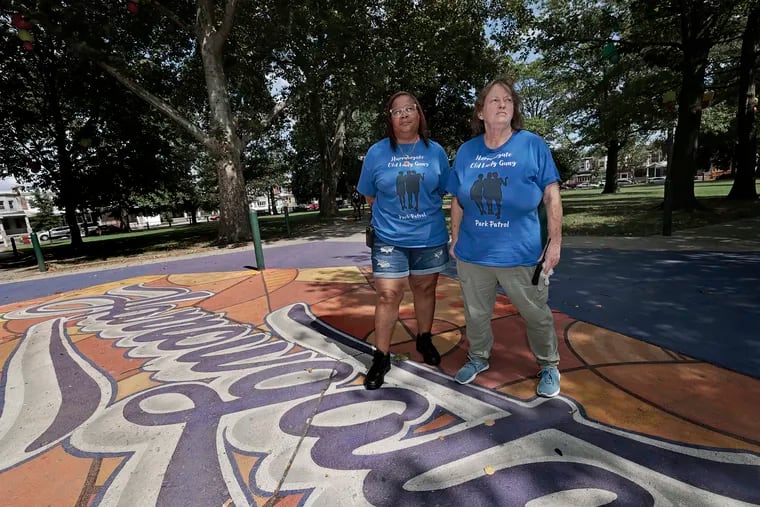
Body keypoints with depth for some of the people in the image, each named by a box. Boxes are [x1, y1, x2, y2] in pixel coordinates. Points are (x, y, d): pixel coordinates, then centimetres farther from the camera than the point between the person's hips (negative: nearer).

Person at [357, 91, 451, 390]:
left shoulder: (435, 151, 2)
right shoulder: (377, 152, -2)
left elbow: (441, 192, 11)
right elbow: (370, 196, 7)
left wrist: (422, 211, 6)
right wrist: (395, 211, 7)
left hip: (430, 238, 2)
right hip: (389, 239, -1)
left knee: (425, 290, 15)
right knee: (387, 296, -3)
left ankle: (424, 340, 37)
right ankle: (381, 357, 12)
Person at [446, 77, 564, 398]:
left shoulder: (532, 145, -4)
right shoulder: (466, 151, 3)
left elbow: (551, 197, -3)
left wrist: (554, 242, -6)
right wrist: (455, 239, 10)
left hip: (521, 253, -2)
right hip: (472, 254, 3)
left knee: (536, 314, 13)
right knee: (476, 313, 17)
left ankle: (548, 366, 37)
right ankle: (478, 358, 41)